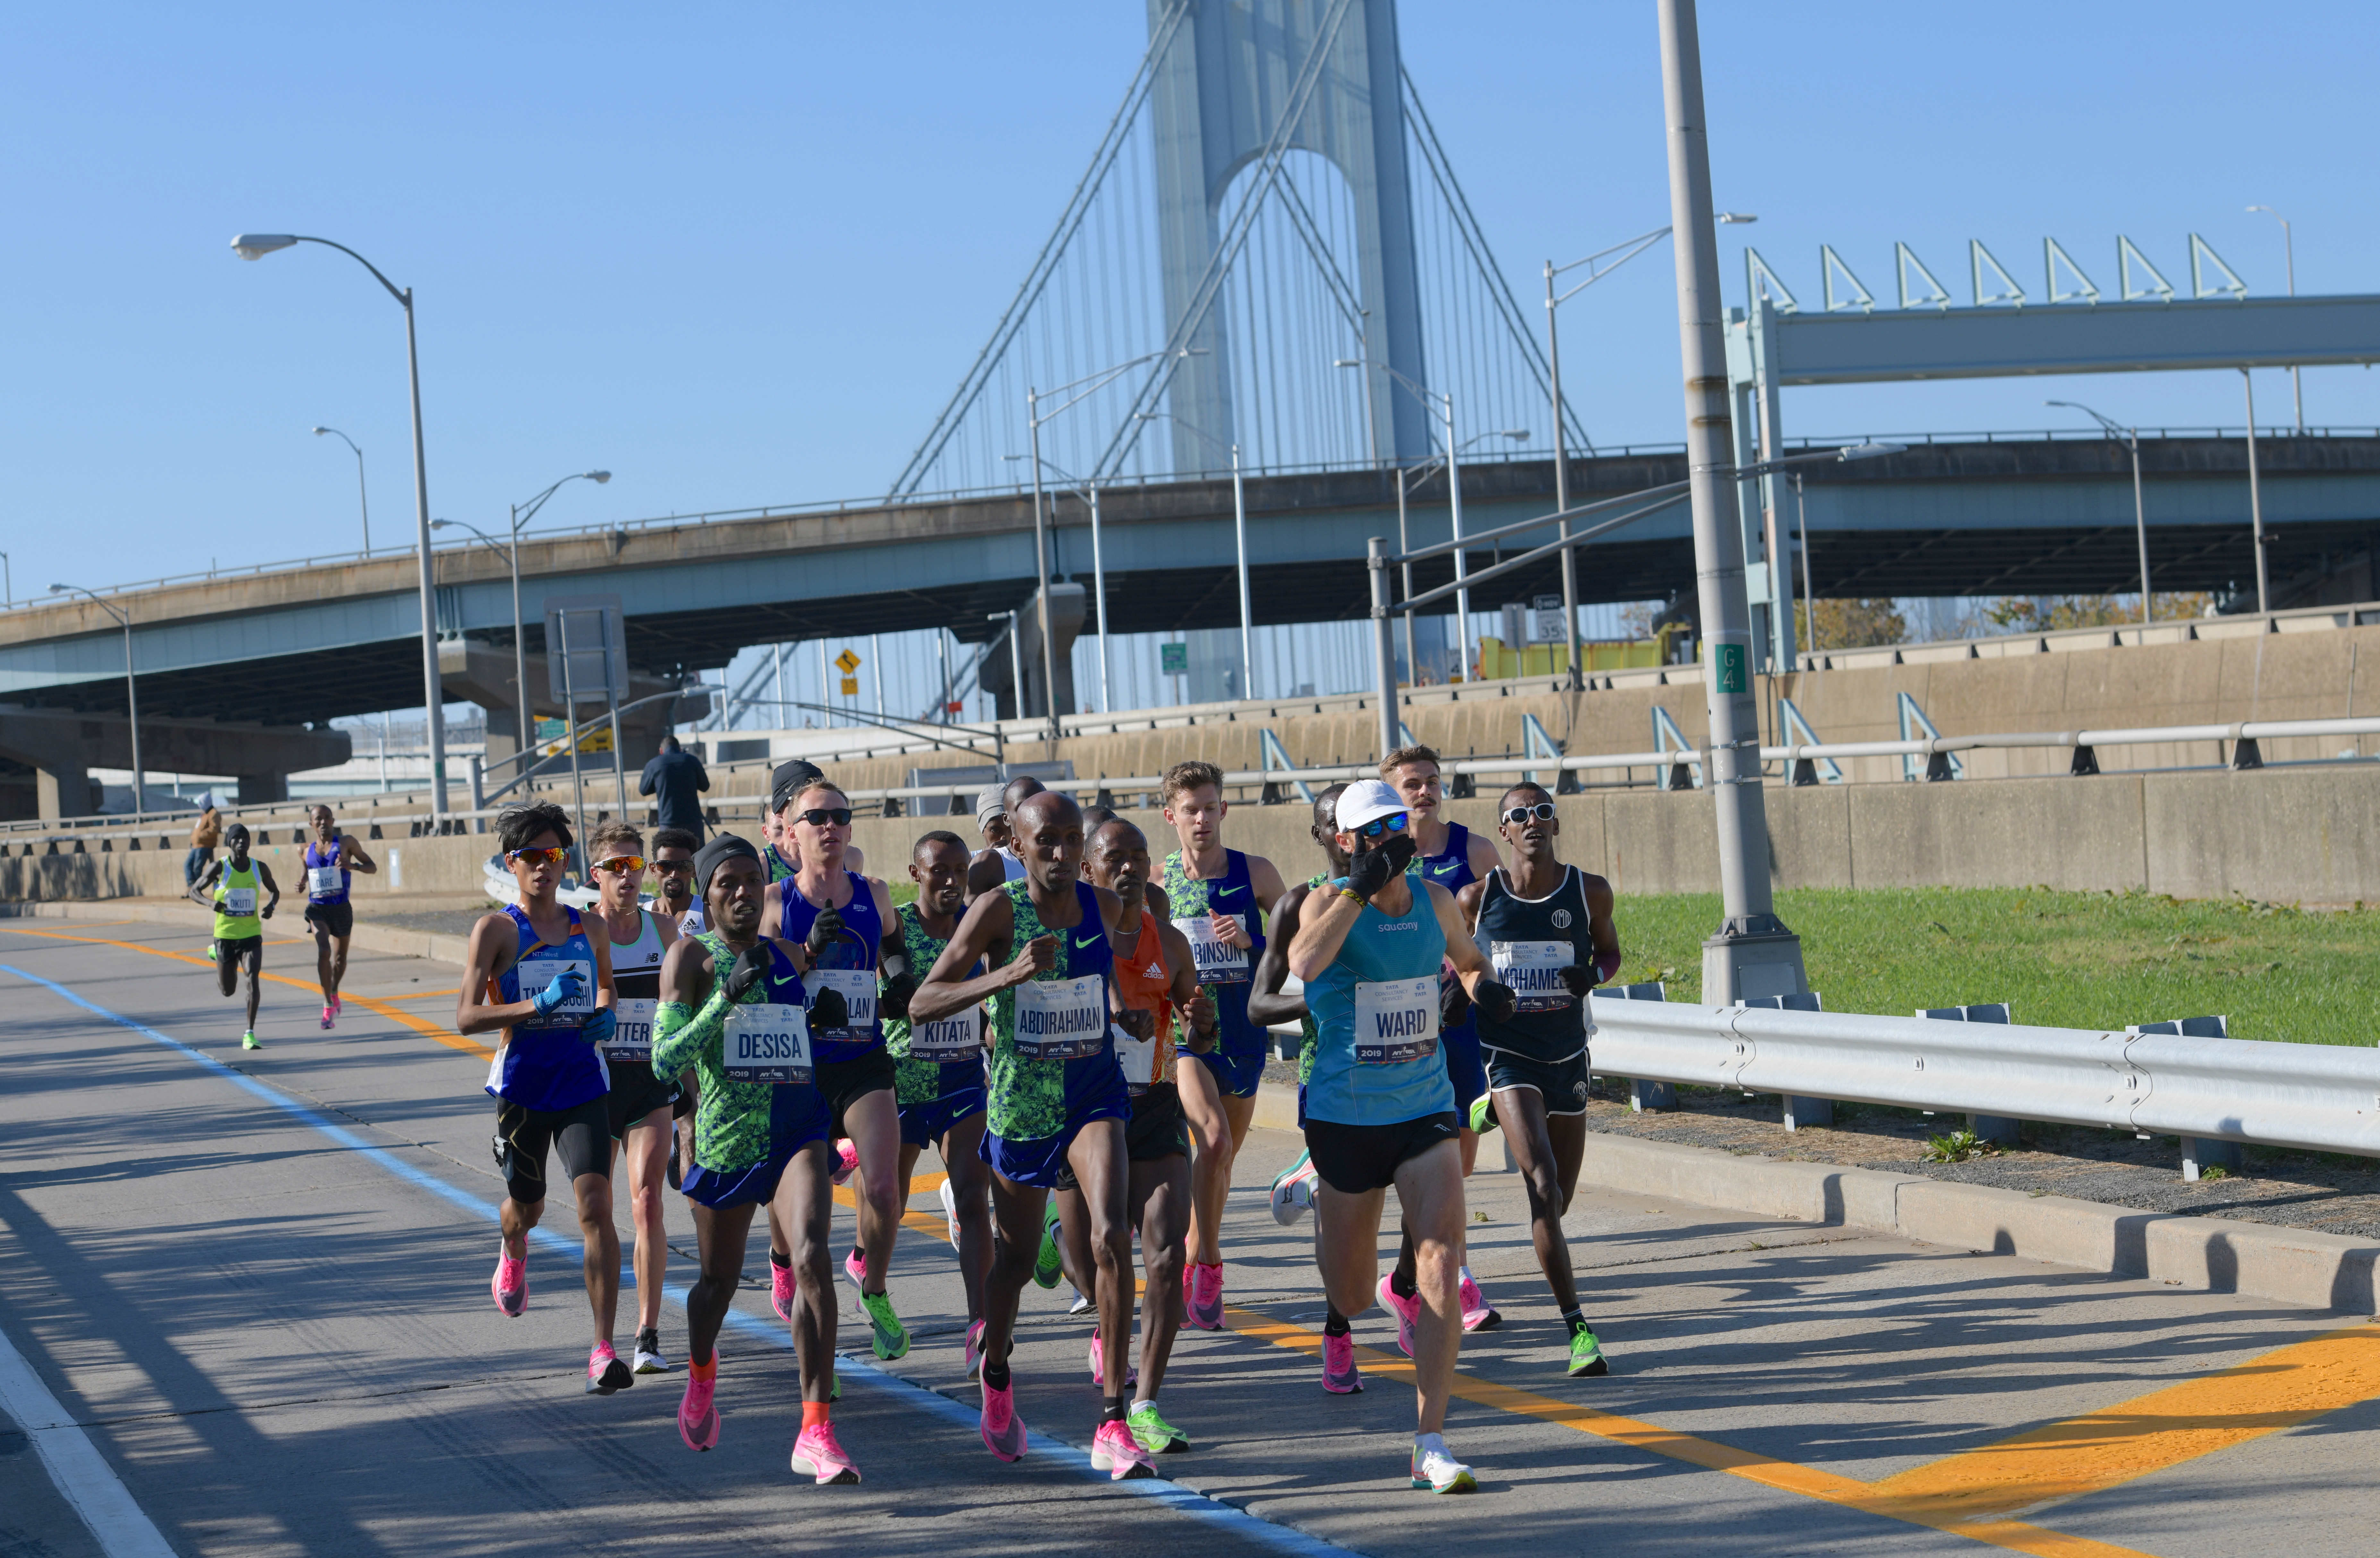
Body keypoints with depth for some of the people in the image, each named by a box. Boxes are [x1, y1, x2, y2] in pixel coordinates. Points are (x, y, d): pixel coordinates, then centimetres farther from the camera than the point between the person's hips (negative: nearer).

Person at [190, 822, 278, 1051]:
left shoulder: (260, 868, -1)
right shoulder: (219, 867, -8)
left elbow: (275, 891, 15)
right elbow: (194, 891, -3)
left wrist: (271, 906, -8)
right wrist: (211, 903, -24)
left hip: (252, 935, 1)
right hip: (225, 935, -1)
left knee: (254, 978, -20)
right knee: (227, 990, 13)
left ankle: (250, 1034, -14)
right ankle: (216, 951, 47)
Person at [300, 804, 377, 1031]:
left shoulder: (346, 842, -1)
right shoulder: (308, 848, 8)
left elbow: (372, 867, 0)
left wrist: (354, 866, -20)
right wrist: (303, 883, 3)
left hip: (342, 908, 0)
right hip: (317, 908, 0)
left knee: (340, 957, 15)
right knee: (323, 951, -22)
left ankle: (334, 993, 44)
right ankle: (328, 1005, -21)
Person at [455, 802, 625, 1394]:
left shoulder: (590, 928, 6)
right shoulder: (496, 929, -5)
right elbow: (465, 1017, -12)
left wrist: (604, 1016, 2)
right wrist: (538, 1005, -25)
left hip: (583, 1084, 1)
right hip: (521, 1085, -1)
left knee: (596, 1206, -15)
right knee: (527, 1206, 18)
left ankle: (604, 1350, -15)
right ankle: (512, 1252, 58)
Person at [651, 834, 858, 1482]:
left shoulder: (791, 955, 9)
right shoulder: (691, 956, -5)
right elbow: (665, 1060, -14)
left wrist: (825, 1014, 5)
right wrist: (726, 997, -24)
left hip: (799, 1129, 2)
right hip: (728, 1136, -2)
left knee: (812, 1259, -19)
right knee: (720, 1279, 16)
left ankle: (816, 1434, -20)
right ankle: (701, 1374, 51)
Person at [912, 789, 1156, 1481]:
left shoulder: (1106, 907, -2)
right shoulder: (999, 909, -14)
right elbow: (922, 1005, -19)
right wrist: (1010, 976, -30)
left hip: (1095, 1091, 2)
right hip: (1020, 1096, -1)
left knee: (1111, 1236, -19)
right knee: (1016, 1257, 14)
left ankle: (1113, 1429, -17)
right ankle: (996, 1377, 47)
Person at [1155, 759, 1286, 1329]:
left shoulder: (1256, 873, -1)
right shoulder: (1155, 882, 0)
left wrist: (1250, 941, -11)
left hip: (1244, 1033, 2)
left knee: (1223, 1157, 13)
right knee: (1212, 1139, -24)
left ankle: (1195, 1267, 33)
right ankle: (1207, 1269, -16)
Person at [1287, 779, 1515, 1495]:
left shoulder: (1434, 899, 3)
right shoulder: (1329, 902, -9)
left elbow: (1468, 960, 24)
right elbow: (1303, 964, -32)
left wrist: (1485, 987, 1)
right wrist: (1362, 888, -31)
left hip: (1426, 1112, 2)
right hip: (1345, 1116, -2)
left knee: (1441, 1260, -17)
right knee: (1349, 1297, 11)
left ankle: (1430, 1443, -12)